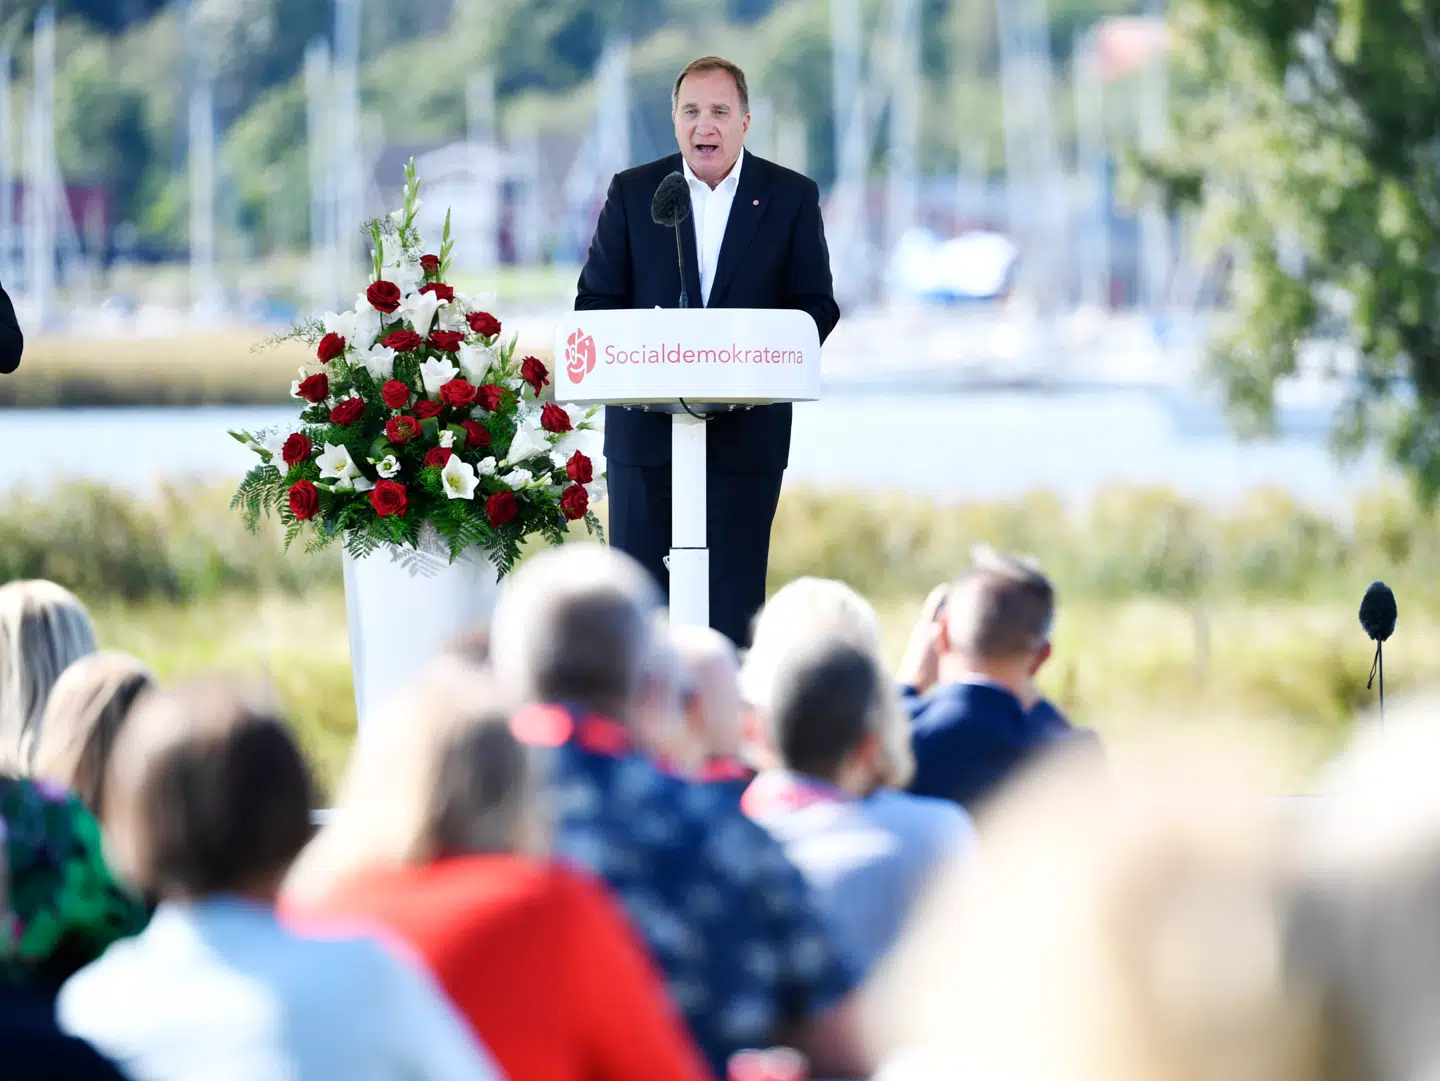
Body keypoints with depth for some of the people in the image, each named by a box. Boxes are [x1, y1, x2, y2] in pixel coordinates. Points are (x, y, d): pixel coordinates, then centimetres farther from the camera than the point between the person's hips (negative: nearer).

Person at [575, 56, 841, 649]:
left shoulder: (792, 197, 4)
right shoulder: (632, 192, 6)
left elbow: (816, 305, 4)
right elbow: (595, 300, 5)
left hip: (746, 428, -1)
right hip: (645, 425, 1)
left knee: (734, 592, 0)